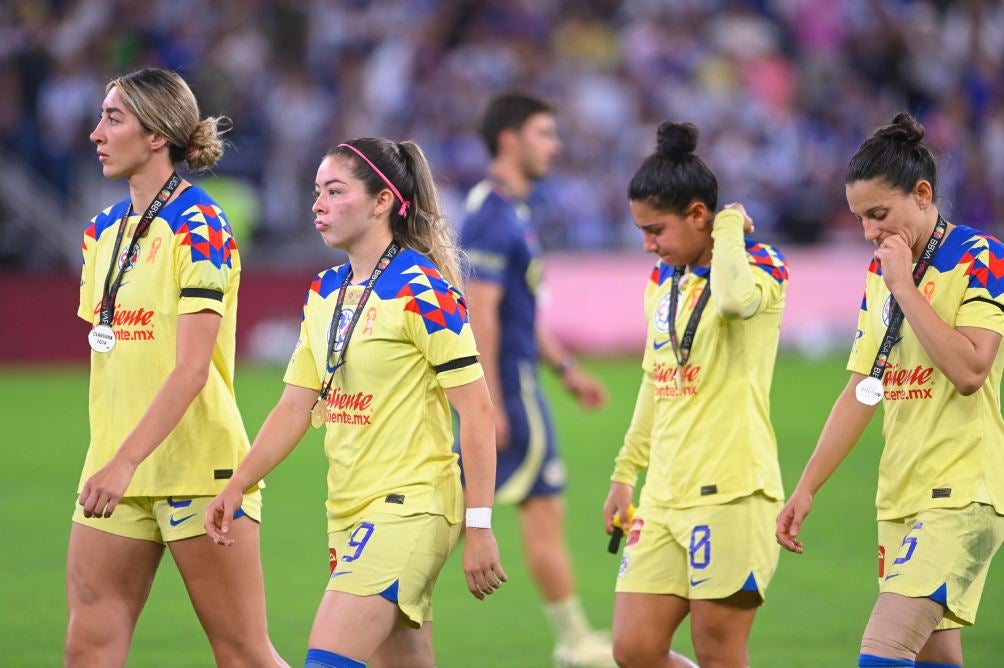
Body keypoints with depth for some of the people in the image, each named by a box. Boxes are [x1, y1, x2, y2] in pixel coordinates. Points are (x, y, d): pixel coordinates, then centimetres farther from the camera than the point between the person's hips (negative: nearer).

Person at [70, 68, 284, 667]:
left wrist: (125, 462, -28)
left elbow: (191, 368, -20)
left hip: (197, 466, -7)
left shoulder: (199, 227, -12)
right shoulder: (103, 232, 12)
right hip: (120, 474, 7)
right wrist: (106, 459, 14)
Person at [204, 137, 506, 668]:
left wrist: (479, 526, -16)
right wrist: (236, 486, 3)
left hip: (409, 505, -8)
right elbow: (295, 408, 15)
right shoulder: (323, 294, 12)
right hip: (349, 510, 8)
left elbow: (476, 410, -14)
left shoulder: (423, 289, -12)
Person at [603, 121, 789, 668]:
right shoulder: (663, 279, 15)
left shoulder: (761, 264, -7)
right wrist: (626, 472, 26)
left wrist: (730, 228, -16)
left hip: (731, 494, -7)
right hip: (664, 497, 7)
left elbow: (736, 298, -33)